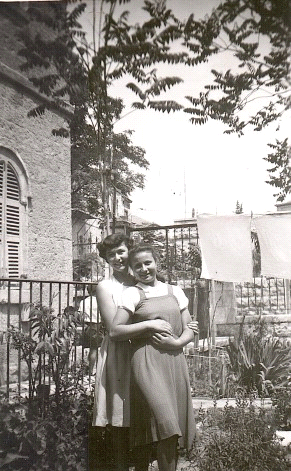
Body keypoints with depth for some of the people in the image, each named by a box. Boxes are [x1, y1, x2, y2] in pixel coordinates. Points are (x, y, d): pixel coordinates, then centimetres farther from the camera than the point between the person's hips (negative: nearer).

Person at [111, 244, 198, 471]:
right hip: (147, 362, -4)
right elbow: (115, 331, -5)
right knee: (165, 424, -15)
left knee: (174, 429, 3)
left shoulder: (175, 291, 15)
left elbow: (189, 330, 13)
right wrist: (149, 325, -10)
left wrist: (176, 342, -7)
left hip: (175, 361, 4)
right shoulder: (133, 293, 4)